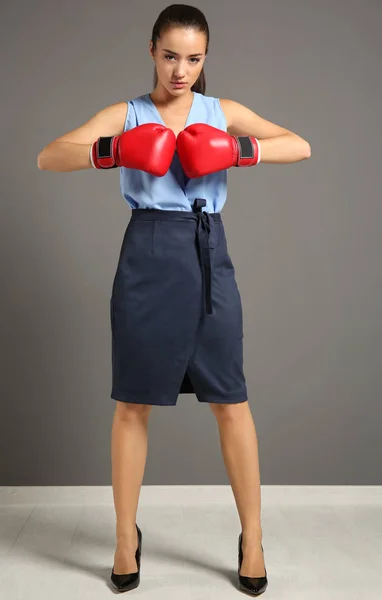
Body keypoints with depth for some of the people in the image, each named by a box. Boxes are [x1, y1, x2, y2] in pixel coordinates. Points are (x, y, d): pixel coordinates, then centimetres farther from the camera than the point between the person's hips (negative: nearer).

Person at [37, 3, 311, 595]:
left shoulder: (223, 112, 11)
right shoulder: (126, 116, 8)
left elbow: (301, 146, 3)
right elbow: (47, 157, -4)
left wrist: (241, 152, -14)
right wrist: (109, 152, -22)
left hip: (208, 258, 1)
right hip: (147, 261, 0)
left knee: (231, 402, 3)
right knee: (133, 403, 6)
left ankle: (253, 538, 20)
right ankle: (126, 537, 24)